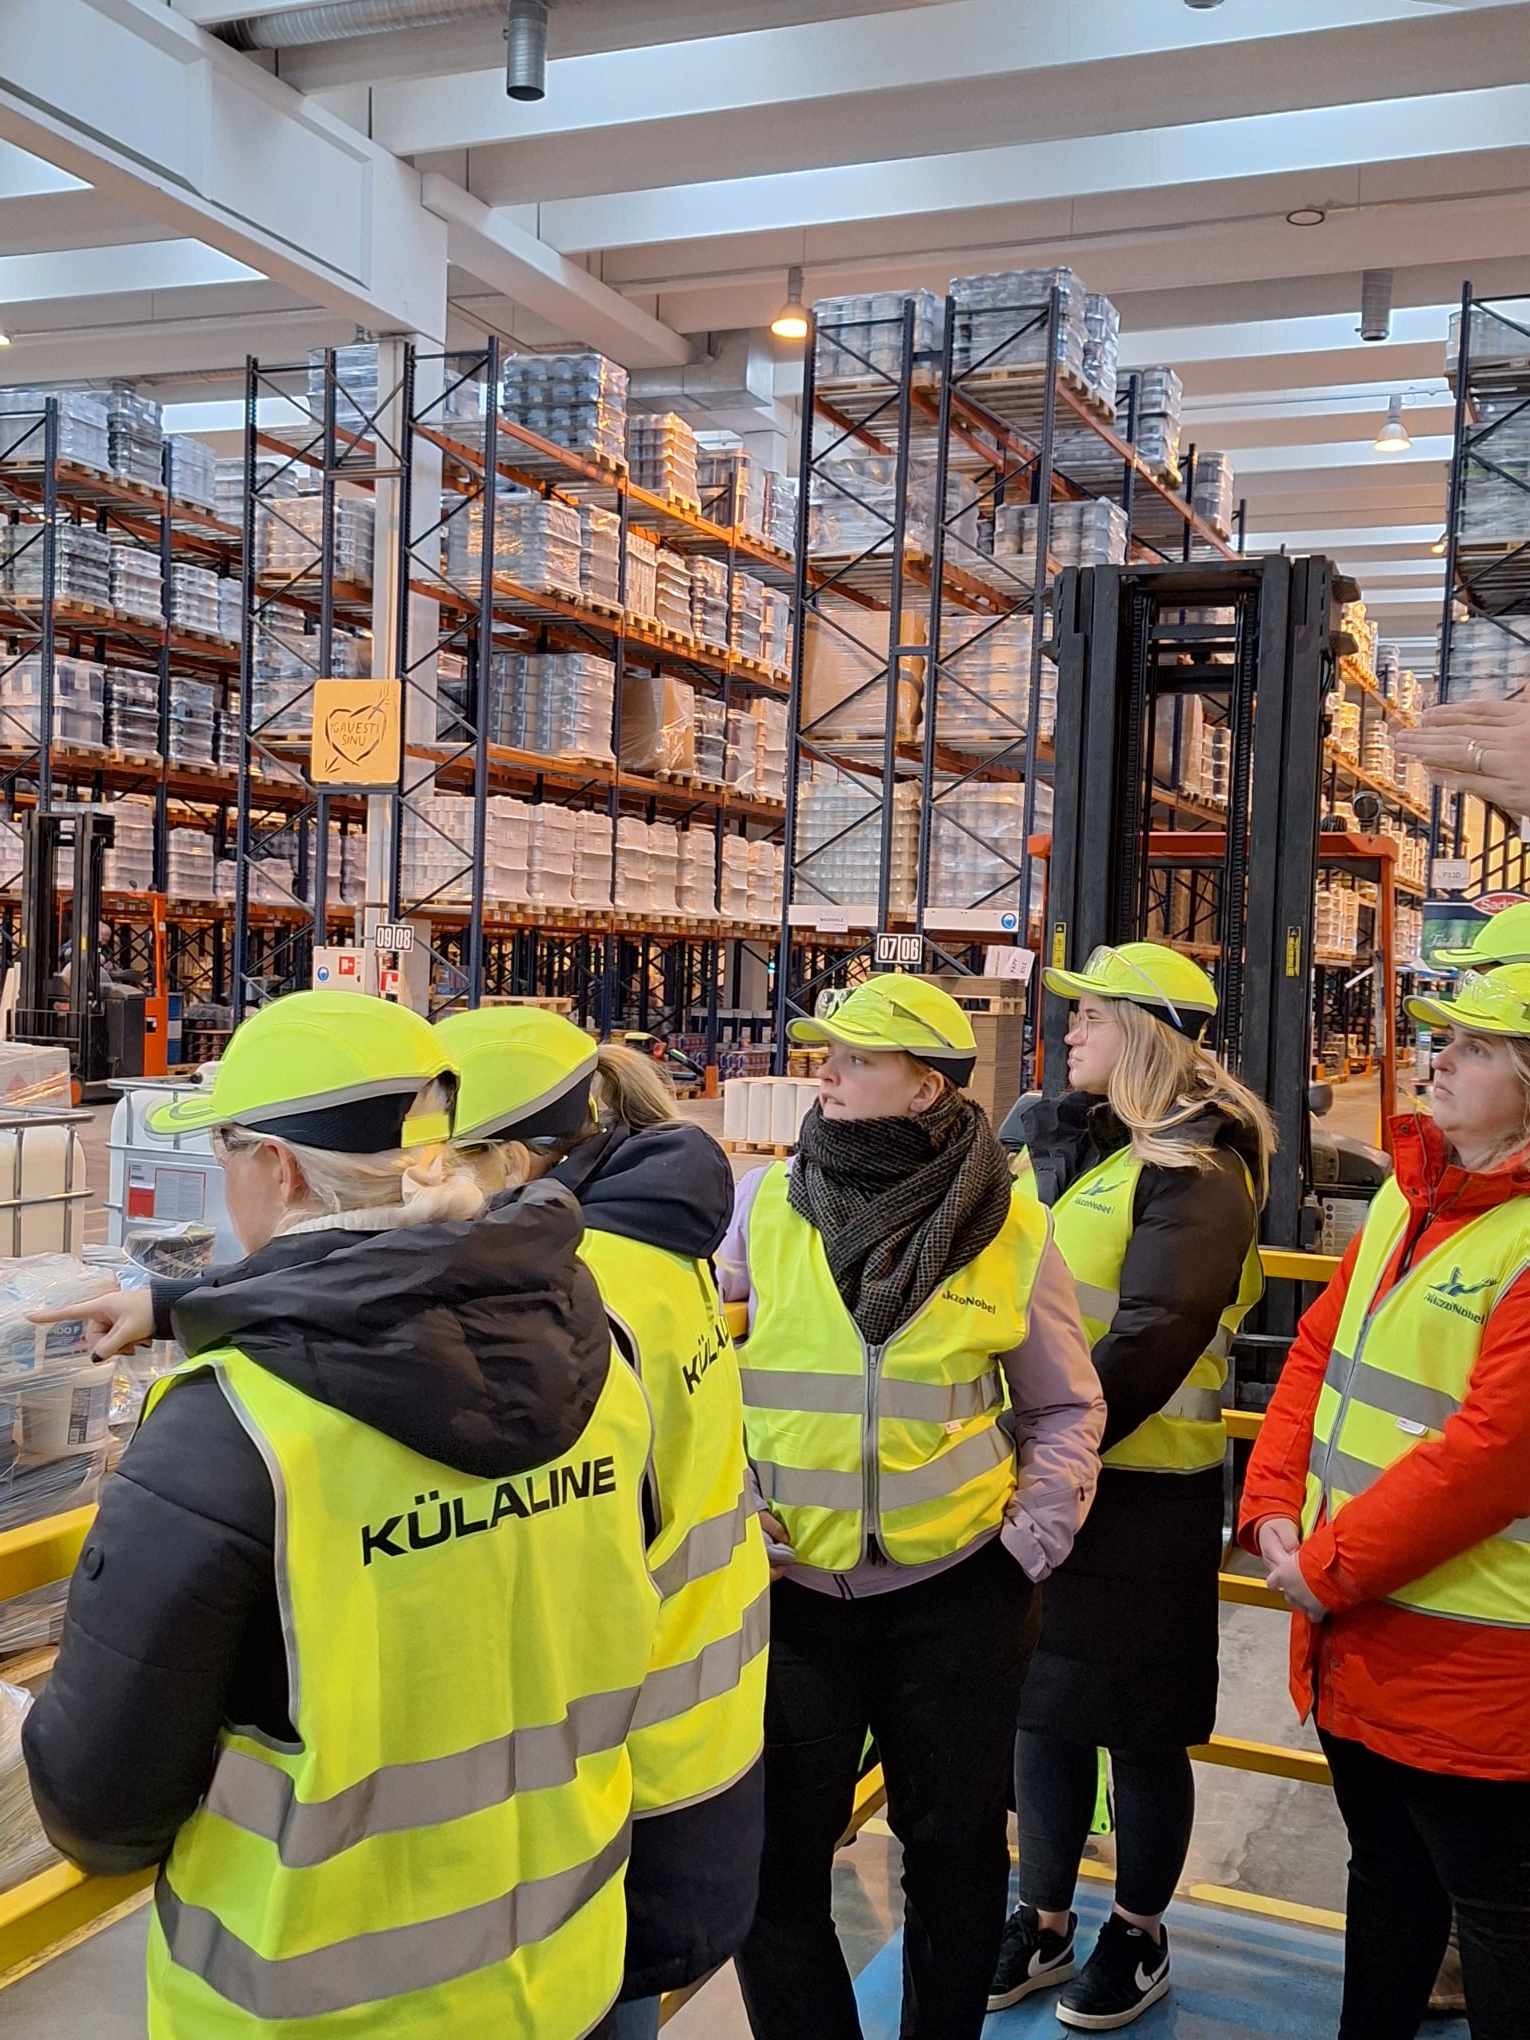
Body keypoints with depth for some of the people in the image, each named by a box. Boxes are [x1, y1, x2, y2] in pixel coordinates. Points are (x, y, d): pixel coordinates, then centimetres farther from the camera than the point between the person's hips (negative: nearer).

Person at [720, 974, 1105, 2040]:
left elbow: (1065, 1407, 6)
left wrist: (1031, 1543, -3)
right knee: (775, 1858, 9)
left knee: (955, 1847, 17)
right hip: (788, 1590, 0)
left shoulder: (1013, 1229, -5)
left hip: (956, 1593, 0)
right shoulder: (764, 1203, -5)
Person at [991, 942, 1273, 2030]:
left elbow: (1154, 1338, -23)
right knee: (1040, 1707, 16)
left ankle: (1139, 1934, 30)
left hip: (1141, 1492, -6)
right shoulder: (1053, 1141, 10)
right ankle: (1045, 1920, 34)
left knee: (1140, 1728, 9)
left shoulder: (1194, 1169, -13)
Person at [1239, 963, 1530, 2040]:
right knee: (1386, 1870, 24)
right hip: (1352, 1638, 8)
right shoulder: (1409, 1194, 7)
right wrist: (1272, 1510, -2)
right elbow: (1319, 1350, 9)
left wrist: (1332, 1567, -18)